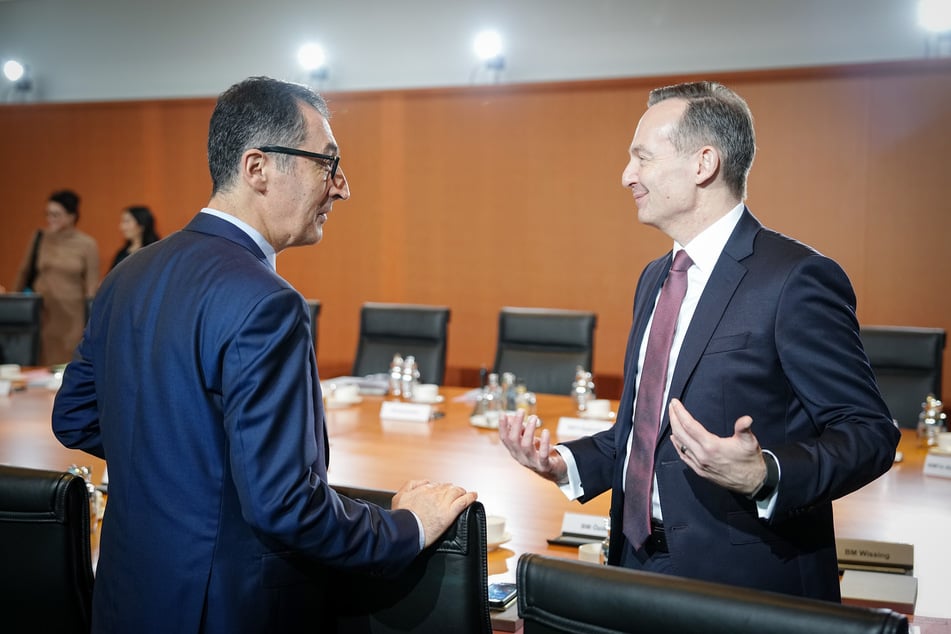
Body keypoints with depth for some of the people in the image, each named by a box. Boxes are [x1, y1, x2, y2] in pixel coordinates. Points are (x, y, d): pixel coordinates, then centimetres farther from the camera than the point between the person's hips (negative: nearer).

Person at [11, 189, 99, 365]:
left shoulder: (87, 244, -2)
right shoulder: (39, 238, 4)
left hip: (72, 317, -2)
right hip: (41, 313, 2)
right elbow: (24, 272, 14)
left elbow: (92, 286, -1)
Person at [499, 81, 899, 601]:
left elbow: (869, 431, -16)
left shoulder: (795, 279, -15)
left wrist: (765, 477, -30)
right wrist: (565, 464, 2)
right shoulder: (654, 279, 10)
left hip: (744, 584, -7)